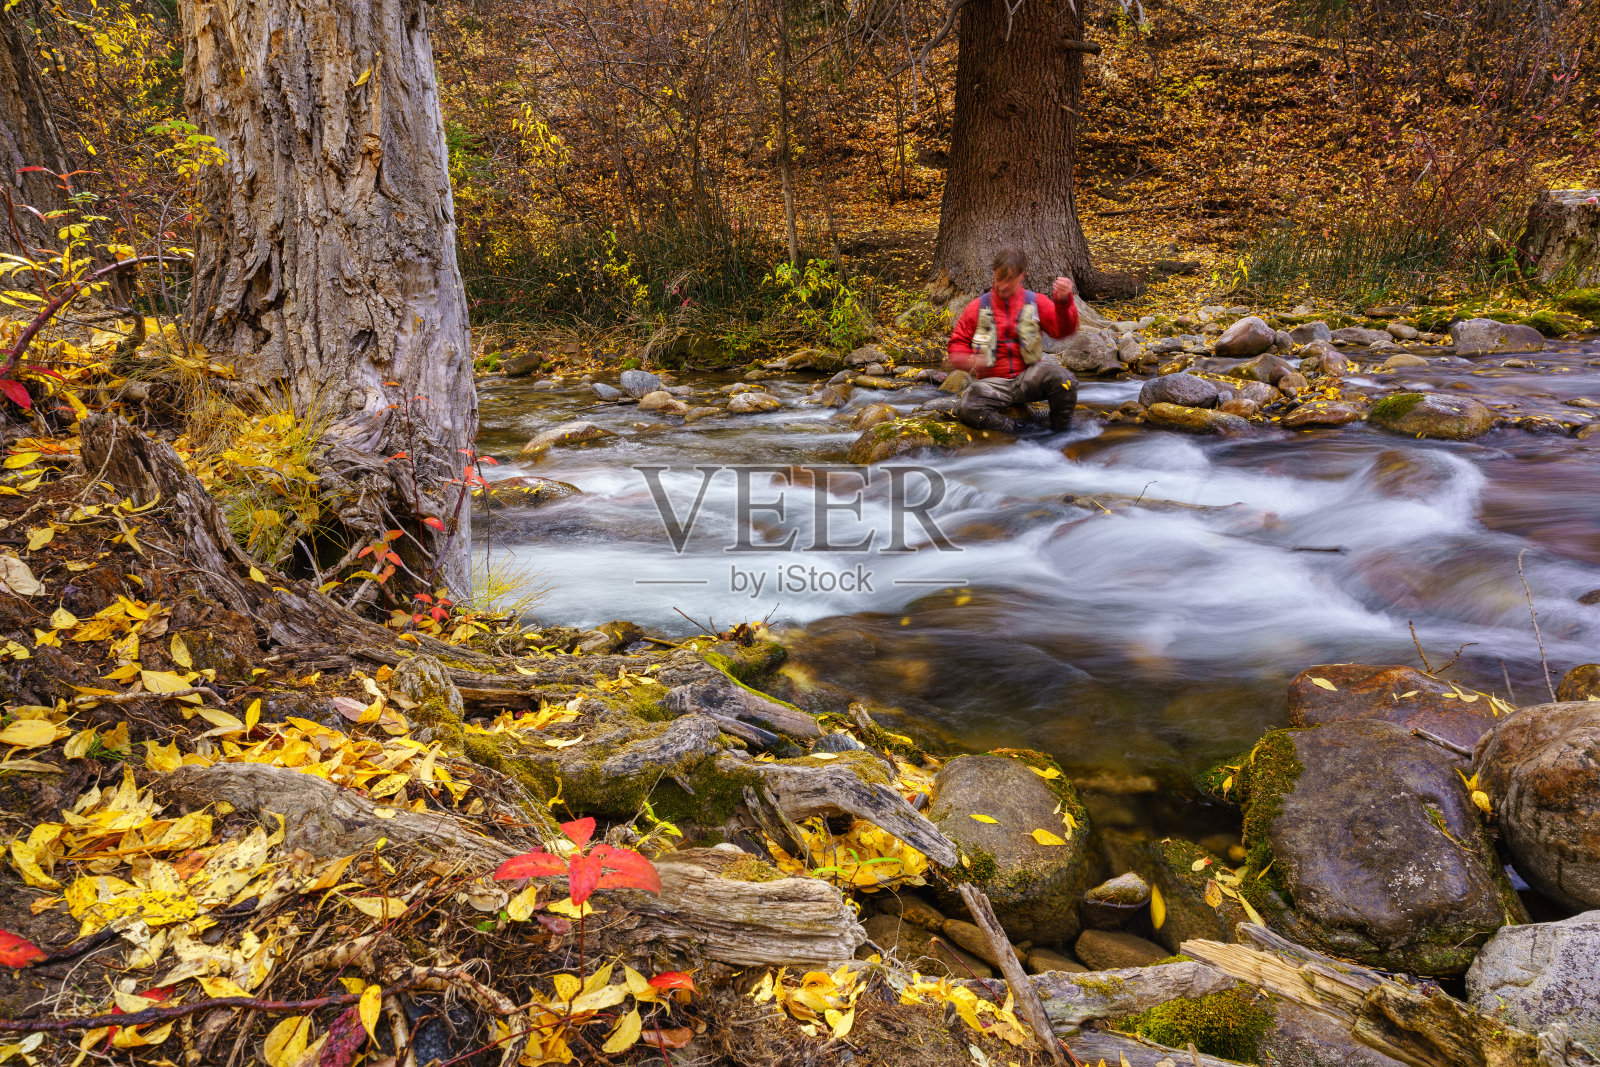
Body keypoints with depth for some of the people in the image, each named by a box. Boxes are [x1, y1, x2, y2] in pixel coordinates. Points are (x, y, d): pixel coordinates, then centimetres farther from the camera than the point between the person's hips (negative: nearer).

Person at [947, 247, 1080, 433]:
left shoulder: (1035, 303, 7)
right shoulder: (978, 307, 8)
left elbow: (1063, 330, -6)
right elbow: (958, 342, 10)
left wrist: (1063, 302, -27)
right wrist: (968, 360, -14)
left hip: (1027, 377, 1)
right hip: (993, 382, 0)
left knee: (1061, 377, -32)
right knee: (967, 408, -33)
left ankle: (1060, 433, -6)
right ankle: (1016, 430, -16)